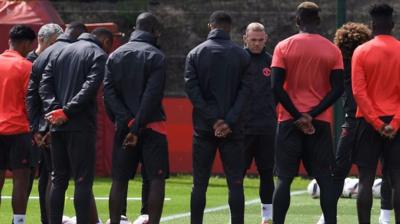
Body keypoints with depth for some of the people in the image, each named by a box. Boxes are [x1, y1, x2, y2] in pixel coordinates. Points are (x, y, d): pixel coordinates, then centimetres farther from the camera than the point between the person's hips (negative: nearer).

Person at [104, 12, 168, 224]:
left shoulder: (115, 55, 9)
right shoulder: (156, 56, -5)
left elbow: (109, 93, -1)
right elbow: (152, 95, -14)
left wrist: (126, 121, -8)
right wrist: (137, 128, -14)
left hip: (123, 126, 4)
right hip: (152, 127, -4)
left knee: (119, 180, 8)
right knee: (156, 179, -1)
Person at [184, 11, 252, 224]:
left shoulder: (195, 54, 4)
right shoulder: (242, 55, 2)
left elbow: (191, 89, -5)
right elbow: (245, 90, -6)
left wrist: (212, 119, -7)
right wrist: (229, 121, -10)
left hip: (204, 127, 1)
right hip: (234, 130, -1)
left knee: (199, 184, 4)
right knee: (235, 183, 2)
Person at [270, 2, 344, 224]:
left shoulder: (284, 47, -1)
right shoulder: (332, 50, 3)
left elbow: (277, 87, -8)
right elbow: (337, 89, -4)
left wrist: (297, 115, -6)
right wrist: (313, 114, -6)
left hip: (289, 121, -1)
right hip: (321, 122, 1)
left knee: (284, 178, 1)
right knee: (325, 178, 4)